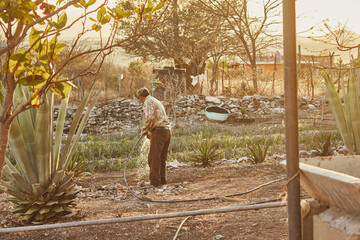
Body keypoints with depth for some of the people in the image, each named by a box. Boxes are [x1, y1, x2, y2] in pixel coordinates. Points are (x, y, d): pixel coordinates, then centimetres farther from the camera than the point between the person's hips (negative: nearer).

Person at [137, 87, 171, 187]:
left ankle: (155, 181, -3)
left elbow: (149, 118, -19)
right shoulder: (157, 102, 25)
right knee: (162, 158, 15)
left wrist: (145, 130, -5)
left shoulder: (148, 102, -5)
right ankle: (162, 180, 19)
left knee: (154, 158, -4)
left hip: (159, 131, -9)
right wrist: (150, 132, 21)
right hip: (167, 130, 9)